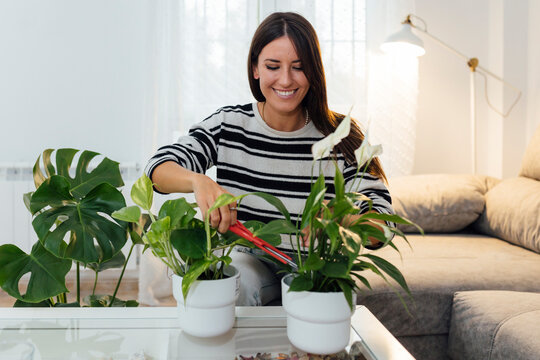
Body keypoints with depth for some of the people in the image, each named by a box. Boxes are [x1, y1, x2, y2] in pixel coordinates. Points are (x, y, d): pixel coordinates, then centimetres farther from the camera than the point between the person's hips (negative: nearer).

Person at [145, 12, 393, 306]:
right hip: (248, 261, 0)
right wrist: (197, 181, -39)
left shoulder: (339, 136, -8)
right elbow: (159, 167, -14)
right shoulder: (228, 125, -6)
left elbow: (380, 217, -15)